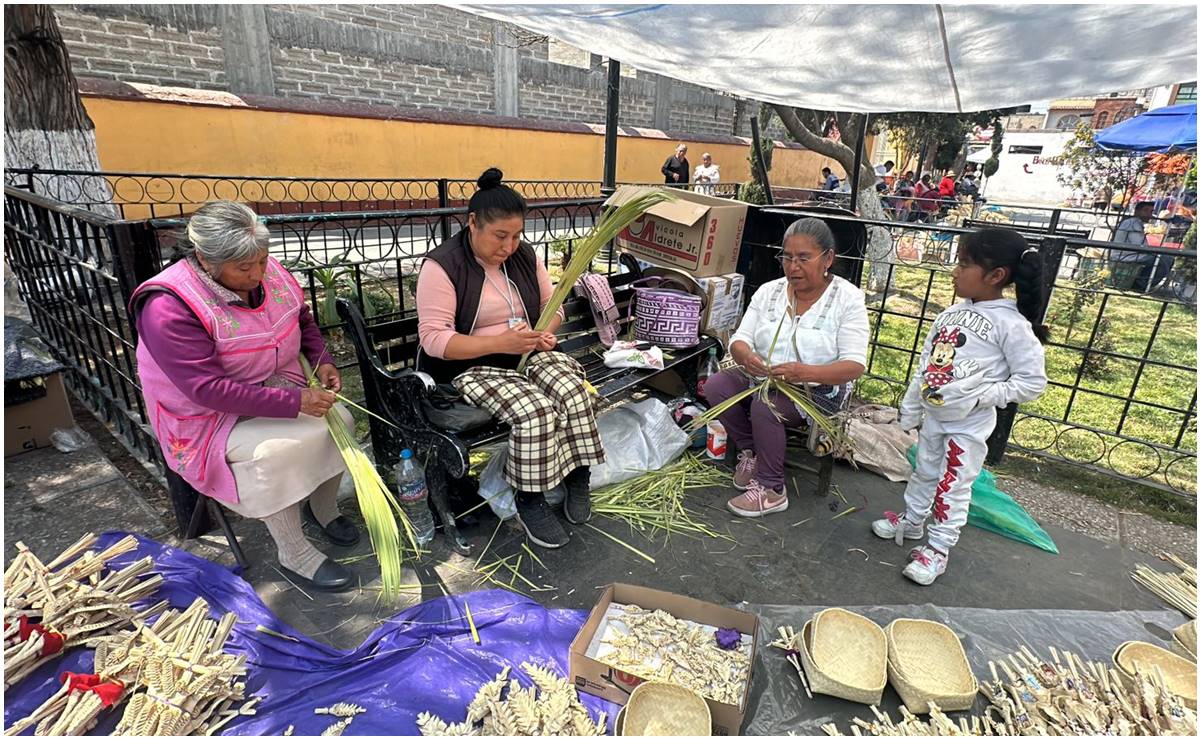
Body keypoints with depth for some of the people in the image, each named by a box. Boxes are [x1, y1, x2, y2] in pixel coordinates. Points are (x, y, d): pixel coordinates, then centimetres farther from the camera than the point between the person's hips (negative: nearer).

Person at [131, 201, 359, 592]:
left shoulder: (269, 271, -6)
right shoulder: (168, 308, -24)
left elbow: (303, 319, 13)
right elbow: (209, 389, -29)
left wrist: (321, 360, -5)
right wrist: (294, 402, -32)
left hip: (278, 385, 6)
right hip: (209, 417, -5)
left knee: (339, 418, -17)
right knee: (276, 451, -31)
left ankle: (323, 508, 8)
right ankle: (294, 556, -12)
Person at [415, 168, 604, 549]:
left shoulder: (525, 255, 6)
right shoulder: (442, 265, -12)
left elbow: (552, 305, 15)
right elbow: (433, 339, -17)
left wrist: (547, 331, -10)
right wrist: (500, 343, -27)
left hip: (530, 356, 5)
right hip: (474, 366, -5)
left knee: (575, 394, -25)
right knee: (534, 412, -31)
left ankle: (577, 475, -2)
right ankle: (530, 501, -8)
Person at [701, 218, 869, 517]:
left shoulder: (848, 298, -10)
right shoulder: (768, 291, 2)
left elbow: (854, 365, -17)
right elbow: (739, 340, -3)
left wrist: (805, 372, -36)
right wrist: (745, 356, -30)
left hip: (819, 389, -4)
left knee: (764, 406, -31)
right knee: (715, 386, -18)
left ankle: (772, 490, -11)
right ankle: (750, 452, 5)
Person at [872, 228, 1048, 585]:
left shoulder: (1011, 324, -17)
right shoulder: (952, 313, 1)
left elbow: (1033, 381, -15)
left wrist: (979, 396, -22)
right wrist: (910, 410, 11)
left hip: (969, 425, -6)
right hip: (933, 416, 6)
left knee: (953, 486, 6)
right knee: (924, 472, 22)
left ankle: (938, 548, 21)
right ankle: (912, 521, 42)